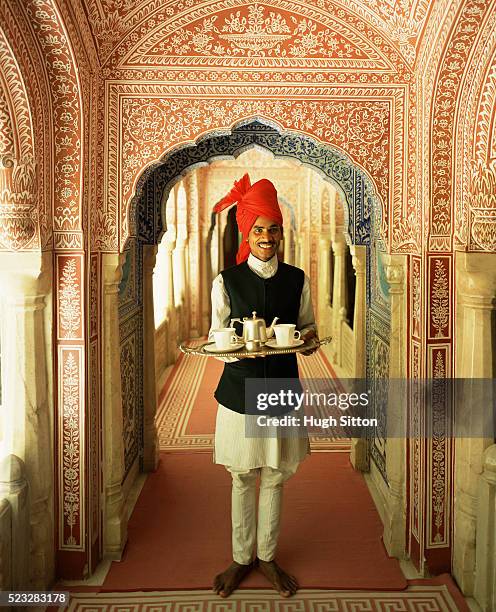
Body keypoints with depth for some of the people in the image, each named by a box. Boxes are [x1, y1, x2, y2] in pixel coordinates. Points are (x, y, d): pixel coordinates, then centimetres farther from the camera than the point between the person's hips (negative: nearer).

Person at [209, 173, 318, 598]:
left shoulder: (297, 280, 2)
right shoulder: (226, 281, -3)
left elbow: (308, 332, 8)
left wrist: (308, 337, -16)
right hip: (240, 388, -1)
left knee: (275, 478, 13)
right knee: (242, 479, 11)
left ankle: (267, 557, 32)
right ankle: (242, 558, 30)